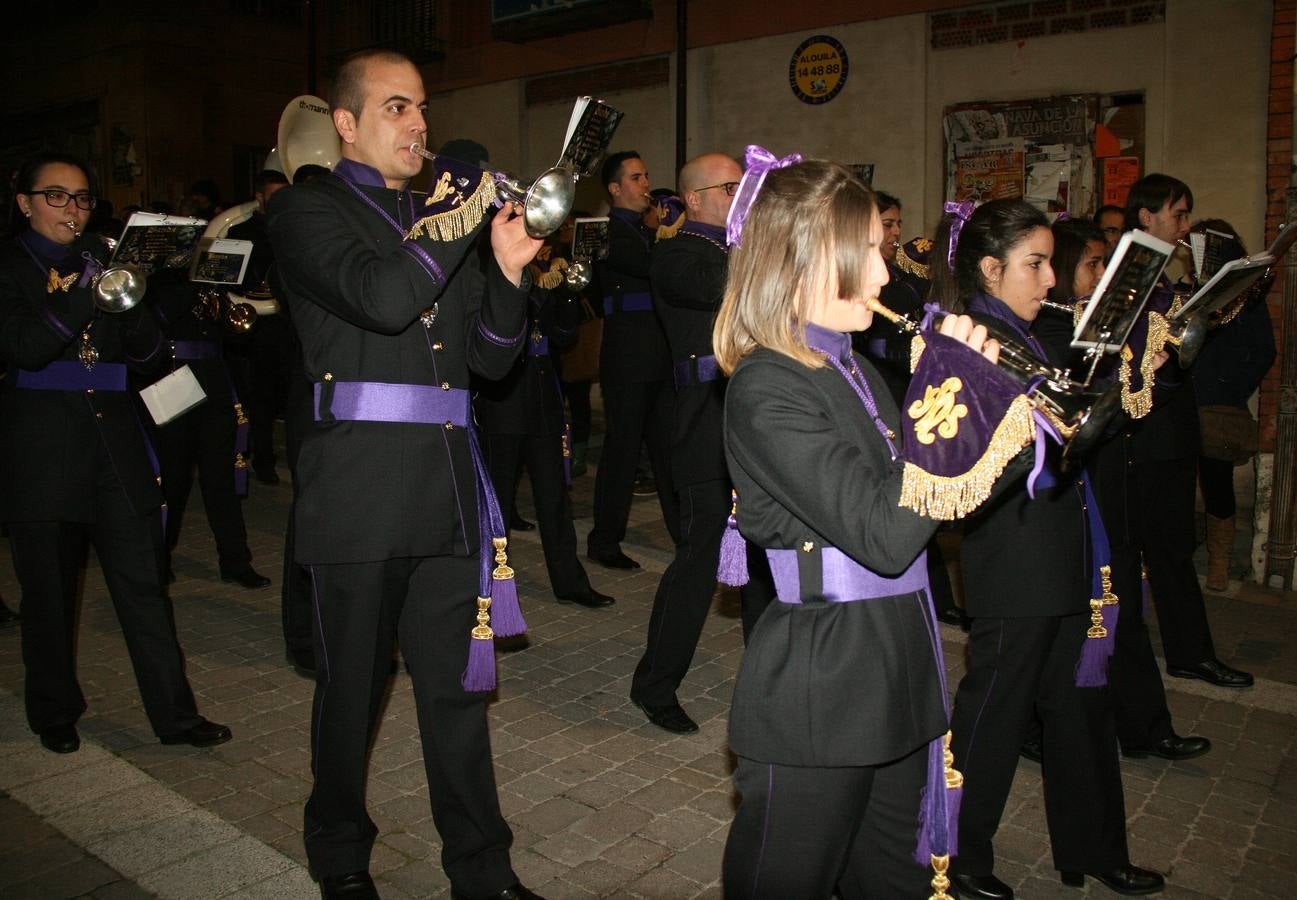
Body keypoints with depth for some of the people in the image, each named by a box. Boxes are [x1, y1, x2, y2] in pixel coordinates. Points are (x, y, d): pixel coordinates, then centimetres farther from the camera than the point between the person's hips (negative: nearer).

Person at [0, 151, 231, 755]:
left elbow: (146, 352, 7)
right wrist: (88, 291, -23)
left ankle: (175, 714, 6)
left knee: (144, 583, 0)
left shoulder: (106, 260, 13)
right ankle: (55, 715, 26)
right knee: (49, 590, 8)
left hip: (114, 440, 2)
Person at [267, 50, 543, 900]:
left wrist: (508, 273, -2)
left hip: (448, 487, 5)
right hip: (360, 492, -4)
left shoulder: (449, 216, 17)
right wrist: (464, 218, -12)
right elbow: (382, 297, -20)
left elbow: (491, 357, 13)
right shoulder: (309, 210, 1)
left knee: (457, 685, 10)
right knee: (353, 687, 10)